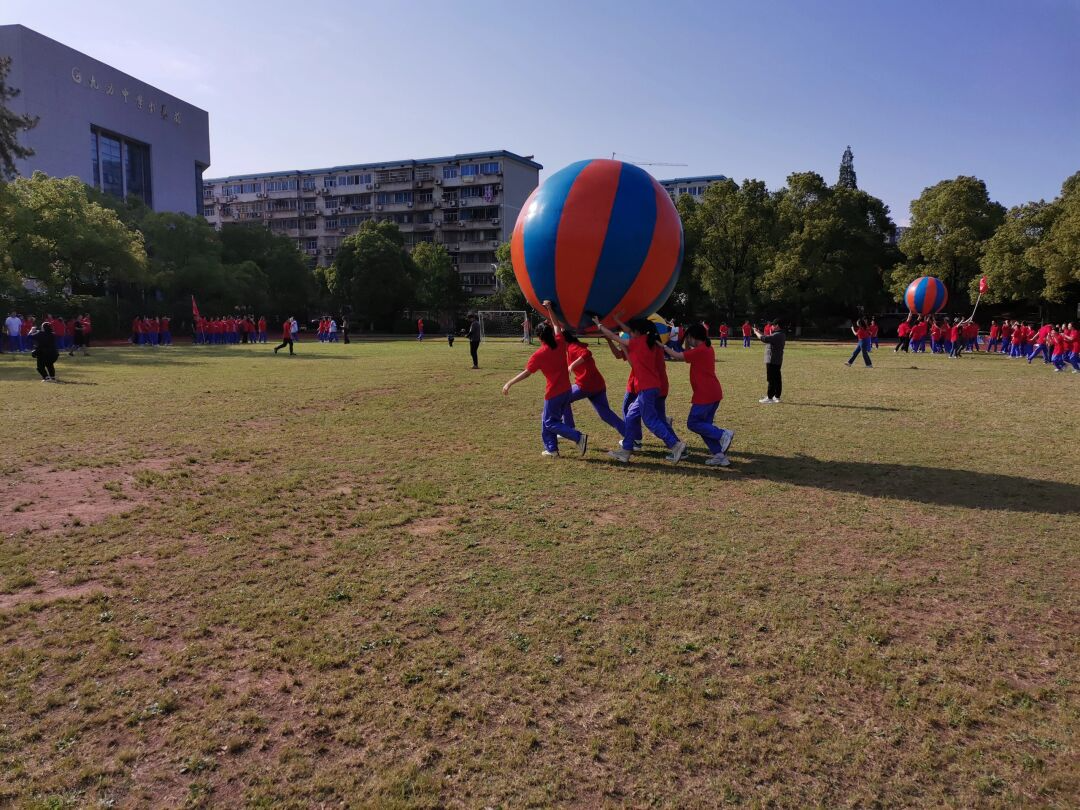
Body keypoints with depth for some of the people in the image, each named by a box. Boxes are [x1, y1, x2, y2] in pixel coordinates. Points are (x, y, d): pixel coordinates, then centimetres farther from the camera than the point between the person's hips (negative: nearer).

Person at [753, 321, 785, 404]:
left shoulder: (777, 335, -20)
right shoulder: (780, 335, 14)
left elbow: (764, 339, -27)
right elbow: (768, 337, 22)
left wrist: (756, 332, -11)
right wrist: (759, 332, 13)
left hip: (772, 361, -10)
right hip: (777, 360, 10)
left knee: (771, 379, -6)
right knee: (777, 379, 12)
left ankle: (769, 398, -3)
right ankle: (777, 397, 18)